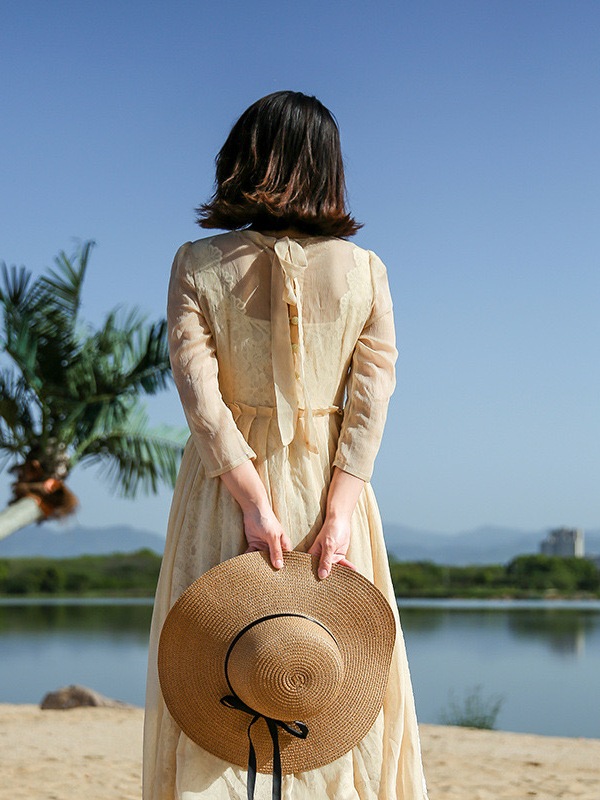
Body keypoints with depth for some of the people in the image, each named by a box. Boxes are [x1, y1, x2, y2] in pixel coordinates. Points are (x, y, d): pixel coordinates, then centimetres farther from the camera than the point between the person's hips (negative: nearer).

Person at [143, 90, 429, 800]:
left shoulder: (197, 264, -3)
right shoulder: (364, 269, 0)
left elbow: (200, 394, -12)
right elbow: (372, 399, -7)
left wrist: (255, 504, -13)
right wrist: (339, 512, -10)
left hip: (226, 486, -1)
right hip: (330, 483, 1)